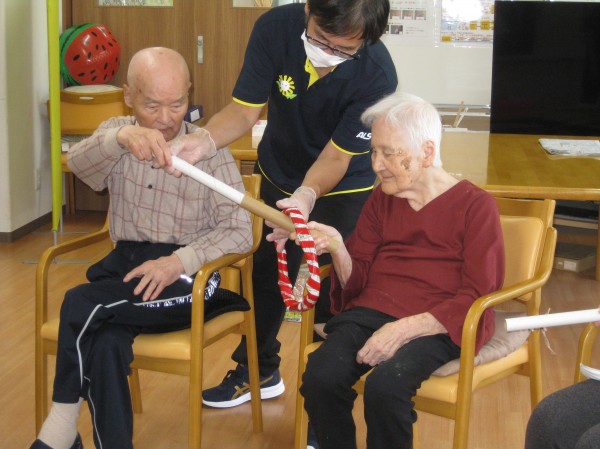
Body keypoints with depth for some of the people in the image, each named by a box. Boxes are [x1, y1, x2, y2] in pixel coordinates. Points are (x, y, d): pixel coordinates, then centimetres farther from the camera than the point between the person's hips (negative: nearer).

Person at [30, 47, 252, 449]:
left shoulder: (210, 149, -1)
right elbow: (79, 163, -15)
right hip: (124, 264, 3)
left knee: (81, 305, -25)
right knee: (105, 343, -30)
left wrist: (179, 261, -23)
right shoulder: (116, 133, 8)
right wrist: (120, 137, -39)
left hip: (187, 276, -3)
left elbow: (239, 231, -6)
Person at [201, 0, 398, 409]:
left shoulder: (377, 75, -34)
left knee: (332, 291, -4)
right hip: (279, 178, 4)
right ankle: (259, 372, 41)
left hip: (343, 188, -4)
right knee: (266, 275, 18)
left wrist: (307, 195, -48)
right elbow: (244, 110, -24)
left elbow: (337, 156, -28)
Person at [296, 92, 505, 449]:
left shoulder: (476, 206, 0)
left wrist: (405, 328, -18)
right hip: (373, 309, 4)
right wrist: (337, 248, -10)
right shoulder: (382, 199, 15)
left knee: (386, 385, -33)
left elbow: (476, 298, -6)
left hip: (436, 325, -4)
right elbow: (358, 281, 12)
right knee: (320, 376, -25)